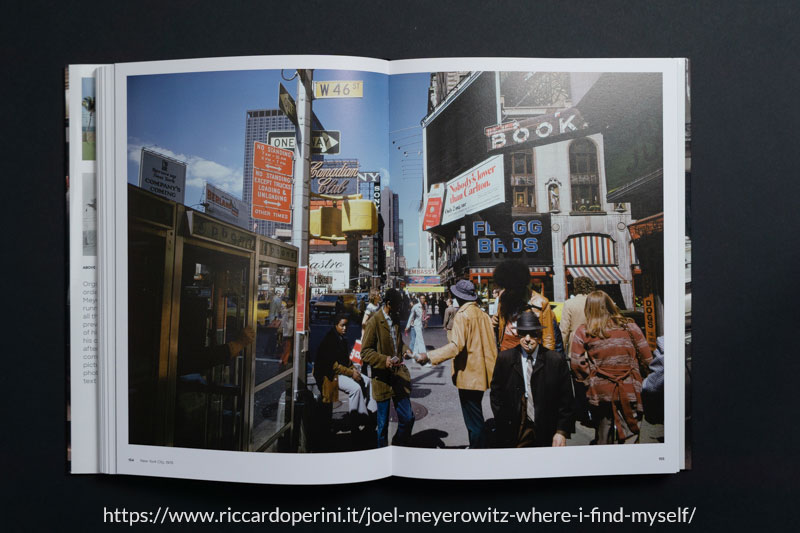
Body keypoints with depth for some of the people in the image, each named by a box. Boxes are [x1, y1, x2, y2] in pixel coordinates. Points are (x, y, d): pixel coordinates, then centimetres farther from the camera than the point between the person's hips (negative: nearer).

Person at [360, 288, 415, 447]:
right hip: (383, 378, -6)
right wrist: (384, 360, -26)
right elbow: (365, 352, -12)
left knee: (407, 418, 7)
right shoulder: (374, 322, -12)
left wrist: (405, 349, 5)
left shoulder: (396, 319, 10)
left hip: (399, 374, 6)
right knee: (383, 423, 7)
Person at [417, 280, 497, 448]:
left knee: (474, 421, -1)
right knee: (475, 417, 20)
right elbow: (492, 344, 15)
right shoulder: (483, 314, 10)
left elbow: (456, 346, -27)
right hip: (482, 375, 9)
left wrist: (428, 357, -30)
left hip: (469, 375, -9)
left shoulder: (462, 315, -15)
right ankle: (476, 448, 31)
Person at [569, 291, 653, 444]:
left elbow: (576, 364, -10)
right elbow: (647, 359, 1)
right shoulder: (629, 326, 0)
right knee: (629, 437, 7)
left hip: (599, 393, 0)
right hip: (629, 392, 0)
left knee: (604, 438, 15)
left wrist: (590, 381, 5)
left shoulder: (582, 332, -3)